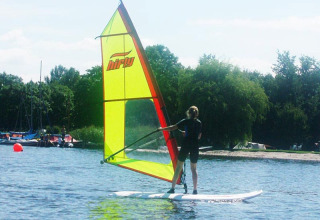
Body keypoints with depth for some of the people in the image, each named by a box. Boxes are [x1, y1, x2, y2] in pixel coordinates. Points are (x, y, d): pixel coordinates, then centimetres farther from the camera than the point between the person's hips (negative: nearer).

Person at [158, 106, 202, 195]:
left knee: (178, 167, 5)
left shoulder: (186, 121, 0)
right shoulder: (199, 123, 9)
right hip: (195, 147, 3)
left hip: (185, 145, -2)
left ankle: (172, 188, 3)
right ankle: (195, 189, 1)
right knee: (194, 169, 10)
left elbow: (172, 128, -2)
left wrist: (162, 129, 12)